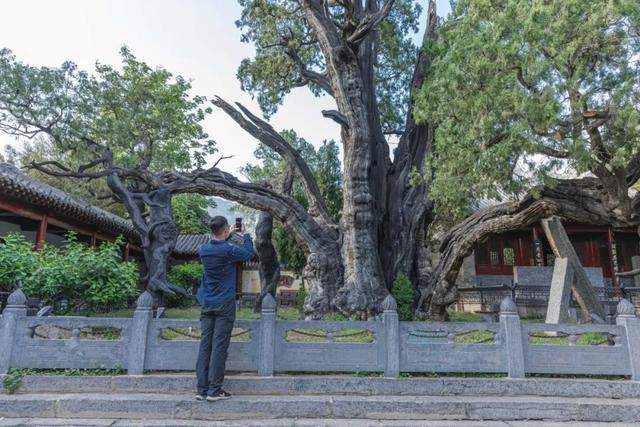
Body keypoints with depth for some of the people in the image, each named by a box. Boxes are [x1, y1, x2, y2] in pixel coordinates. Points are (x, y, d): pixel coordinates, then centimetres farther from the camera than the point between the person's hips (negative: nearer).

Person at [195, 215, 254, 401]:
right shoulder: (230, 250, -14)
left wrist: (228, 236, 31)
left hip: (206, 304, 6)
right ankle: (214, 390, 1)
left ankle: (202, 389, 11)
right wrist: (246, 236, 19)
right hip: (224, 304, -5)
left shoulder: (203, 249, 3)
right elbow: (249, 253, 4)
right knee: (219, 346, -2)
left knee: (205, 345, 7)